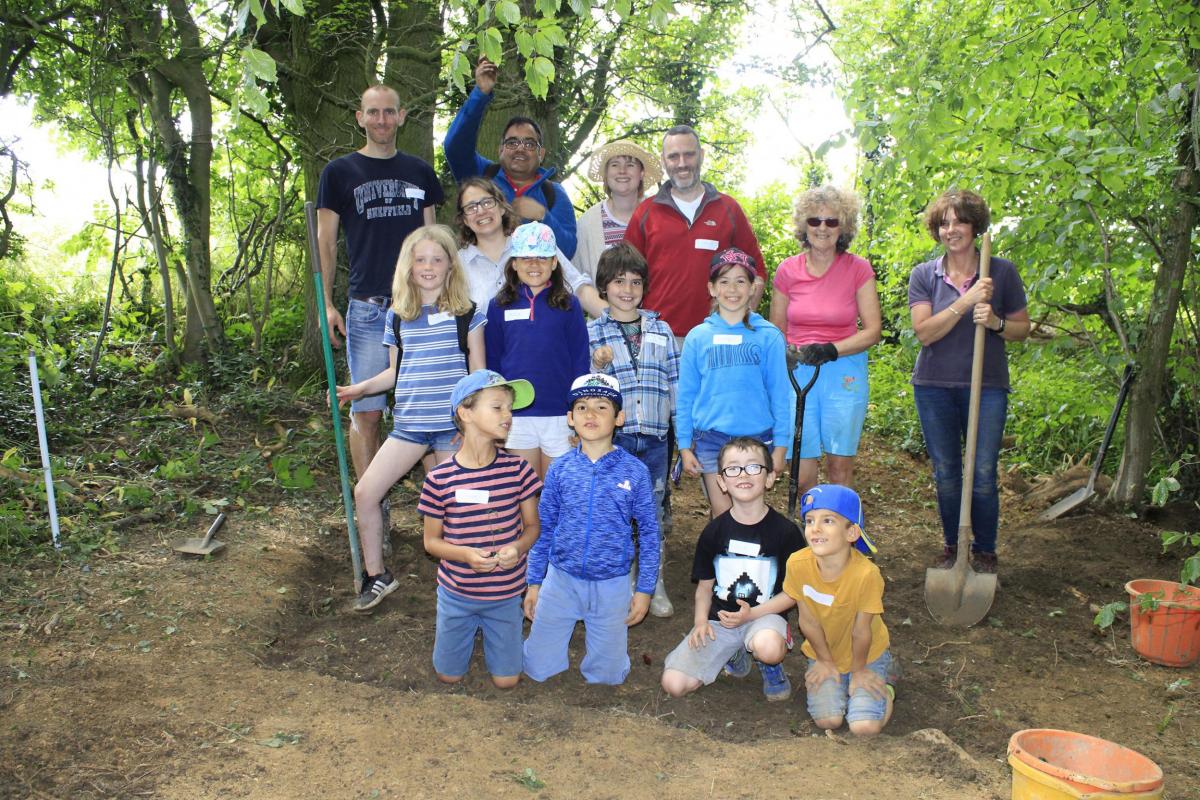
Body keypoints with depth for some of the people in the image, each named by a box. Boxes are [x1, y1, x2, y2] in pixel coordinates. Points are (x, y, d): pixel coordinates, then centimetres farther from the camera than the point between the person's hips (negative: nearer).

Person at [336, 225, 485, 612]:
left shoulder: (466, 313, -1)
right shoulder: (398, 315, 9)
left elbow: (478, 374, 0)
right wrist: (360, 388, 5)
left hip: (453, 424, -4)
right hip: (408, 423, 4)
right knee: (365, 492, -2)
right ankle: (376, 575, 15)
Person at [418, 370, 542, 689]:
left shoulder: (517, 469, -11)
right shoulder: (440, 479, -15)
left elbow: (533, 525, 0)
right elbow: (431, 541, -6)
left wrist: (518, 547, -21)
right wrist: (465, 555, -24)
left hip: (505, 594, 1)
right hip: (457, 593, -1)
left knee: (506, 680, 11)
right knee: (449, 676, 15)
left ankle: (487, 629, 38)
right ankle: (456, 629, 44)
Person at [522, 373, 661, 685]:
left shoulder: (634, 471, -9)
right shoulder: (560, 469, -5)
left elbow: (648, 532, -1)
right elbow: (543, 528, 4)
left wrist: (644, 589, -1)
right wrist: (533, 583, 5)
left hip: (612, 585, -1)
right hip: (560, 580, 1)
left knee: (607, 675, 9)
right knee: (538, 669, 9)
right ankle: (558, 630, 36)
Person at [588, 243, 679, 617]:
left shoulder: (661, 330, 9)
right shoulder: (592, 333, 1)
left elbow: (674, 383, 10)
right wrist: (597, 368, -18)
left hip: (654, 438, 2)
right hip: (612, 437, -2)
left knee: (653, 512, 10)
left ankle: (656, 585, 25)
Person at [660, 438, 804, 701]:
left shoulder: (785, 531, -5)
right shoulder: (714, 531, 1)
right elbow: (705, 585, 9)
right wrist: (701, 620, -9)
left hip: (765, 615, -2)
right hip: (719, 618, 3)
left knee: (768, 647, -39)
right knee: (674, 684, -14)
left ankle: (771, 667, 2)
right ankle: (734, 653, 15)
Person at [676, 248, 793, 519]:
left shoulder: (769, 336, -1)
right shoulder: (697, 337, 3)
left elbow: (780, 393, 1)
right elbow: (686, 395, 6)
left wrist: (780, 446, -1)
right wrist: (684, 445, 4)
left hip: (756, 438, 0)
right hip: (711, 438, 1)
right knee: (723, 515, 3)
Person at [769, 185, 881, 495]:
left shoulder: (858, 269, -3)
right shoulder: (788, 270, 2)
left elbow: (873, 330, -4)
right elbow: (776, 329, 12)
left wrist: (832, 350, -17)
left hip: (845, 371, -1)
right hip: (797, 371, 1)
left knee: (840, 464, 2)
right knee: (802, 471, 1)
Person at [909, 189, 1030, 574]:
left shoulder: (1002, 271, 0)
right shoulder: (924, 275, 1)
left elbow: (1022, 328, 6)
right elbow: (924, 332, -12)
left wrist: (996, 322, -15)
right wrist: (966, 300, -21)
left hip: (987, 386, -1)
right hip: (934, 386, 1)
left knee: (983, 476, -1)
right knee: (945, 474, 10)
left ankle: (985, 552, 19)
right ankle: (951, 546, 28)